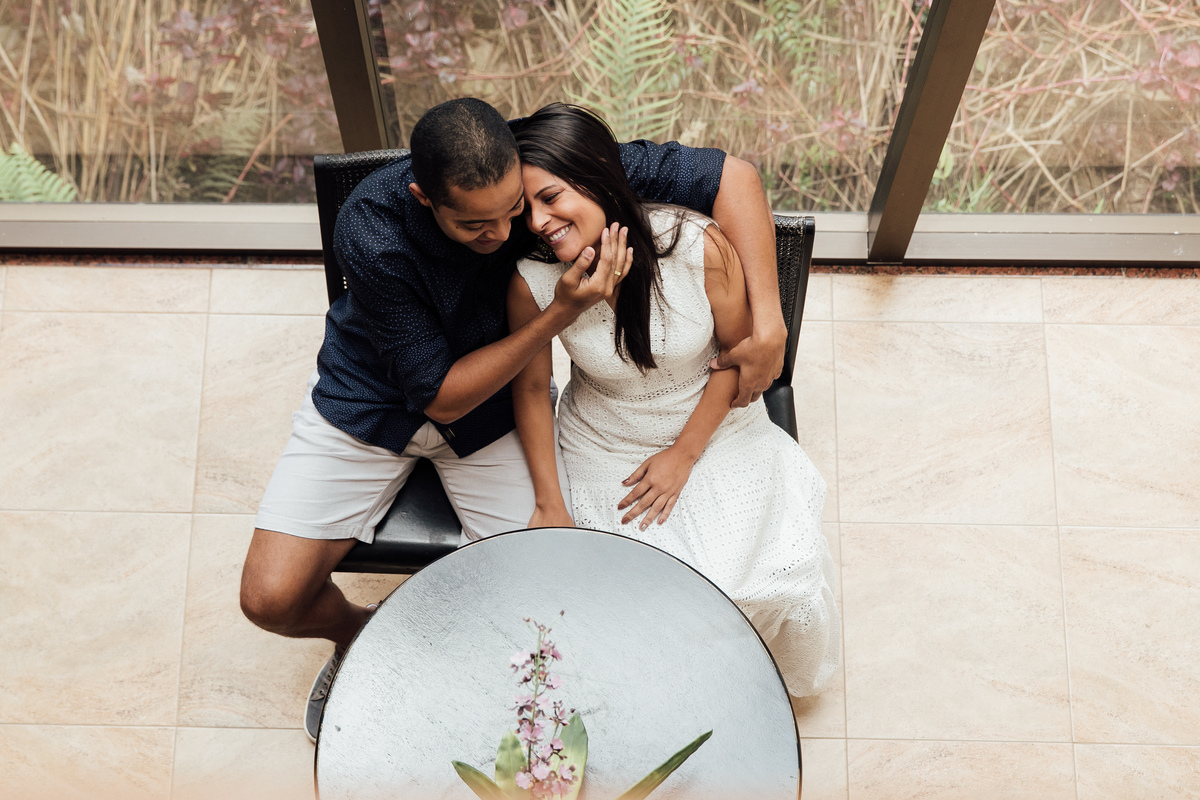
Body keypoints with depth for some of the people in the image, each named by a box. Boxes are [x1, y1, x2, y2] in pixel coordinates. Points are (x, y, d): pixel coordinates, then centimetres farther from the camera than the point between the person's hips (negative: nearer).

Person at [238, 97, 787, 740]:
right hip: (370, 400, -1)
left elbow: (731, 175, -23)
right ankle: (356, 632, 26)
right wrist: (564, 311, -35)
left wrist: (767, 317, -33)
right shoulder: (370, 234, -33)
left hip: (493, 405, 2)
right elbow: (441, 394, -26)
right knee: (272, 600, -9)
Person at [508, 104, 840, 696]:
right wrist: (549, 504, -5)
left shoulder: (698, 246, -26)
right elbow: (532, 388, -6)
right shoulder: (533, 283, -22)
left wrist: (683, 455, -11)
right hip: (605, 449, 0)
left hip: (711, 429, 0)